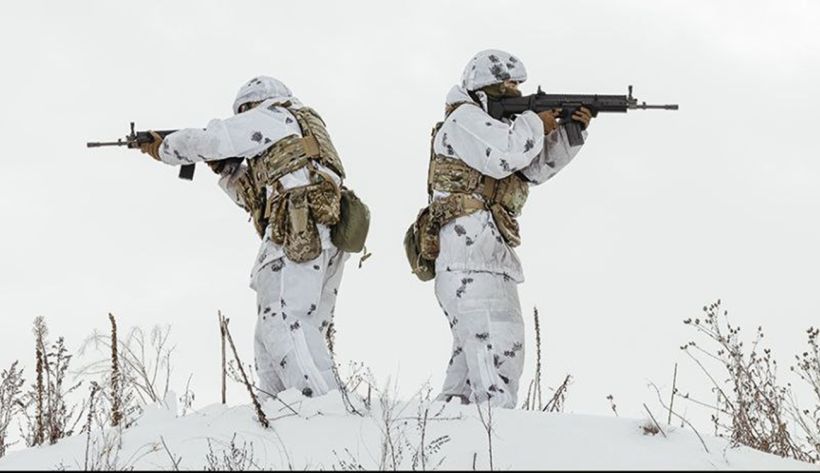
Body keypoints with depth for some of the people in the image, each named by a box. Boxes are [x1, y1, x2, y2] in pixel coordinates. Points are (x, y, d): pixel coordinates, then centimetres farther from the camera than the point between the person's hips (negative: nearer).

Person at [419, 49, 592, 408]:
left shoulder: (493, 122, 27)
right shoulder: (464, 119, -3)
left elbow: (537, 167, 19)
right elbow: (502, 156, -20)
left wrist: (571, 131, 6)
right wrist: (536, 123, -6)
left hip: (490, 257, 11)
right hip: (471, 252, -11)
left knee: (473, 349, 12)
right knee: (499, 349, -20)